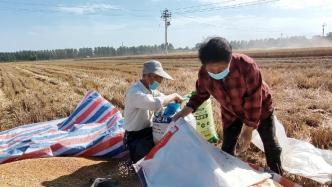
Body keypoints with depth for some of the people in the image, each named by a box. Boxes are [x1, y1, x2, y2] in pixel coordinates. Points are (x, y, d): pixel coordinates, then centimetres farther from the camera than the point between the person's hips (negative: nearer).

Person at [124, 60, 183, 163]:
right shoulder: (135, 92, -28)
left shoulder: (150, 89, 2)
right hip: (135, 138, -8)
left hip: (149, 131, 8)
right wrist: (174, 96, -27)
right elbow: (156, 104, -44)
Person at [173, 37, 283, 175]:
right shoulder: (203, 73, -27)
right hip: (231, 112, 3)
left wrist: (248, 130, -26)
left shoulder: (247, 66, -39)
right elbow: (201, 94, -6)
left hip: (259, 107, -2)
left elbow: (253, 100, -31)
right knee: (227, 148, 5)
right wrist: (186, 110, -22)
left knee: (271, 145, 8)